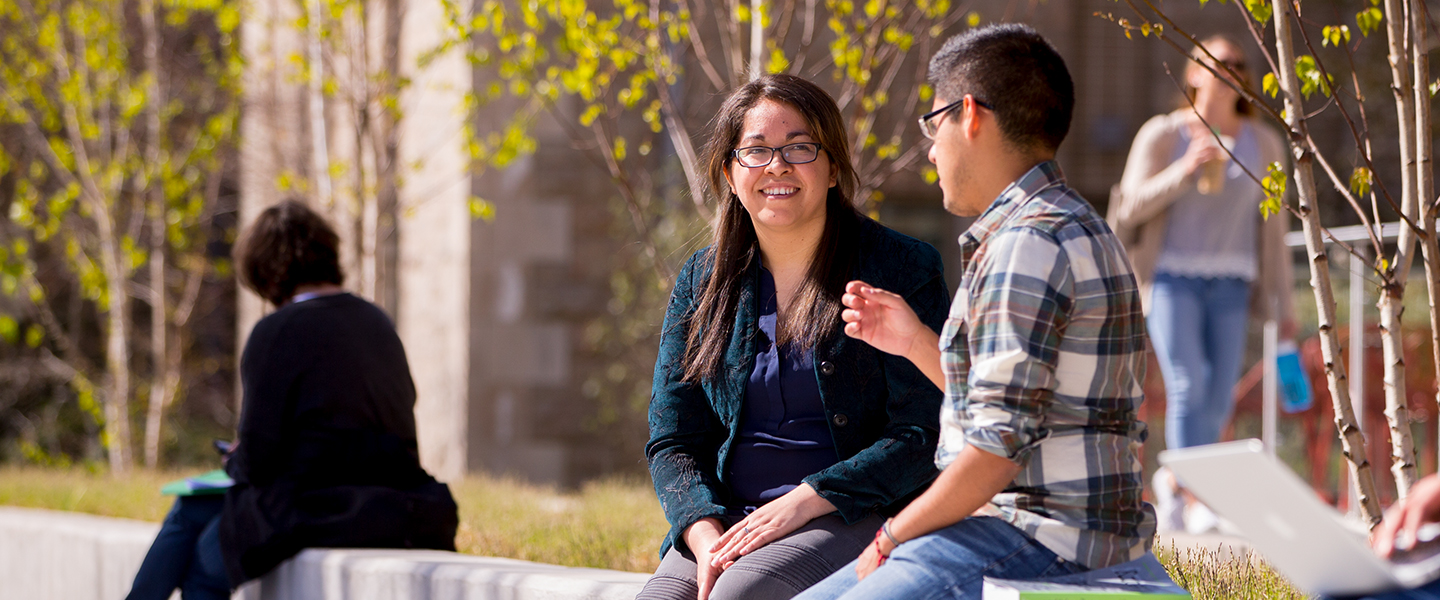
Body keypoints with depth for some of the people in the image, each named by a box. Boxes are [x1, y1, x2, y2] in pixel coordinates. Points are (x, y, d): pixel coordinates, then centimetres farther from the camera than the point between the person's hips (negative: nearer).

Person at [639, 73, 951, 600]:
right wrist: (705, 535, -9)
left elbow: (923, 436, -6)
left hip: (853, 517, -4)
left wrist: (803, 502, -16)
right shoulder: (701, 282, 14)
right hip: (729, 519, 4)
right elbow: (672, 441, 11)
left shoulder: (902, 270, 1)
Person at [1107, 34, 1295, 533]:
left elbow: (1271, 230, 9)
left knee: (1218, 402, -4)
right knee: (1188, 387, -19)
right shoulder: (1161, 135, -2)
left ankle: (1172, 482, 20)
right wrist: (1184, 170, -21)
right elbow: (1130, 208, -7)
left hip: (1228, 285, 3)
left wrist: (1284, 306, 7)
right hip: (1170, 277, -3)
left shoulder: (1263, 145, 5)